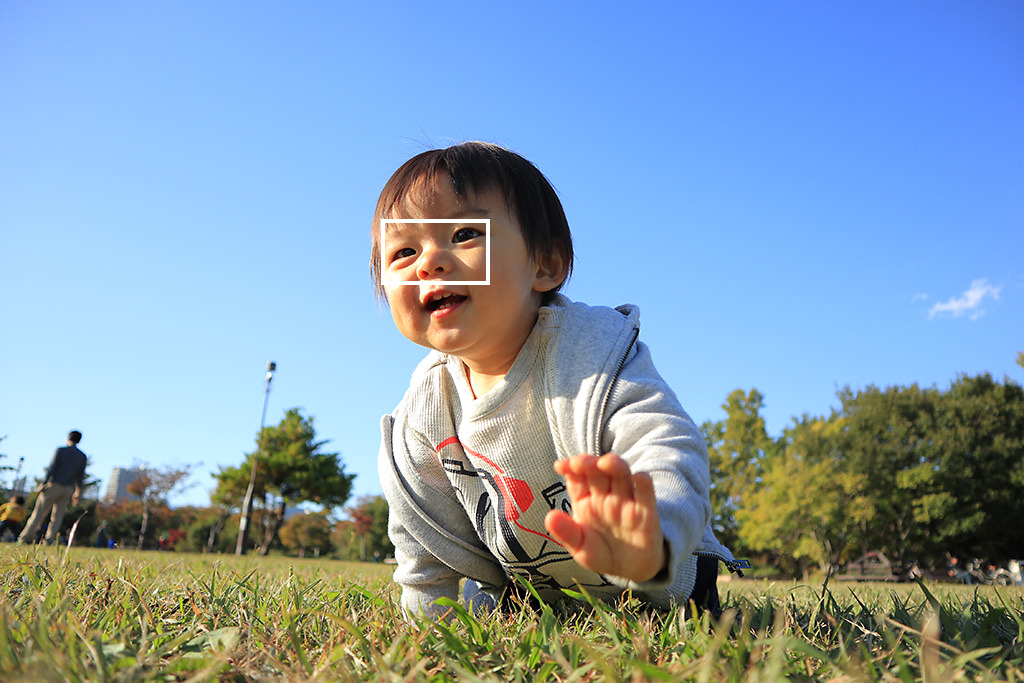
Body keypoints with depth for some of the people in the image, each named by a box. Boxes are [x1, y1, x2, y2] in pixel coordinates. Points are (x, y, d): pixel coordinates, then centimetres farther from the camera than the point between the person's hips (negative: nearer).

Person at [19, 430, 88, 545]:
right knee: (58, 515, 7)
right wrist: (77, 493, 15)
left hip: (54, 485, -3)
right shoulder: (83, 457, 7)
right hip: (68, 488, 3)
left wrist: (43, 484, -8)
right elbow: (80, 477, 9)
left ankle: (27, 537, 5)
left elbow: (52, 468, -11)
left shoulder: (61, 450, -3)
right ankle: (49, 539, 2)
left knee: (40, 512, 4)